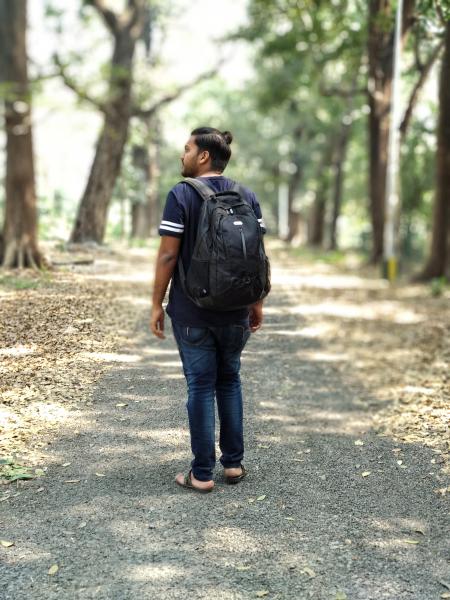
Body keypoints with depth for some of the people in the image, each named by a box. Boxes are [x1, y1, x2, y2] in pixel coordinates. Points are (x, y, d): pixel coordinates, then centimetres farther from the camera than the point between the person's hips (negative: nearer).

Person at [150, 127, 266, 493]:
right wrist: (258, 303, 11)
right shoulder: (247, 196, 4)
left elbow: (168, 254, -12)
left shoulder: (181, 195, -9)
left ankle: (202, 474, 8)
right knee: (230, 381, 16)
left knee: (201, 385, 3)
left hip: (191, 312, -4)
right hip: (235, 312, 4)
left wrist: (157, 304, -4)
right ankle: (234, 464, 20)